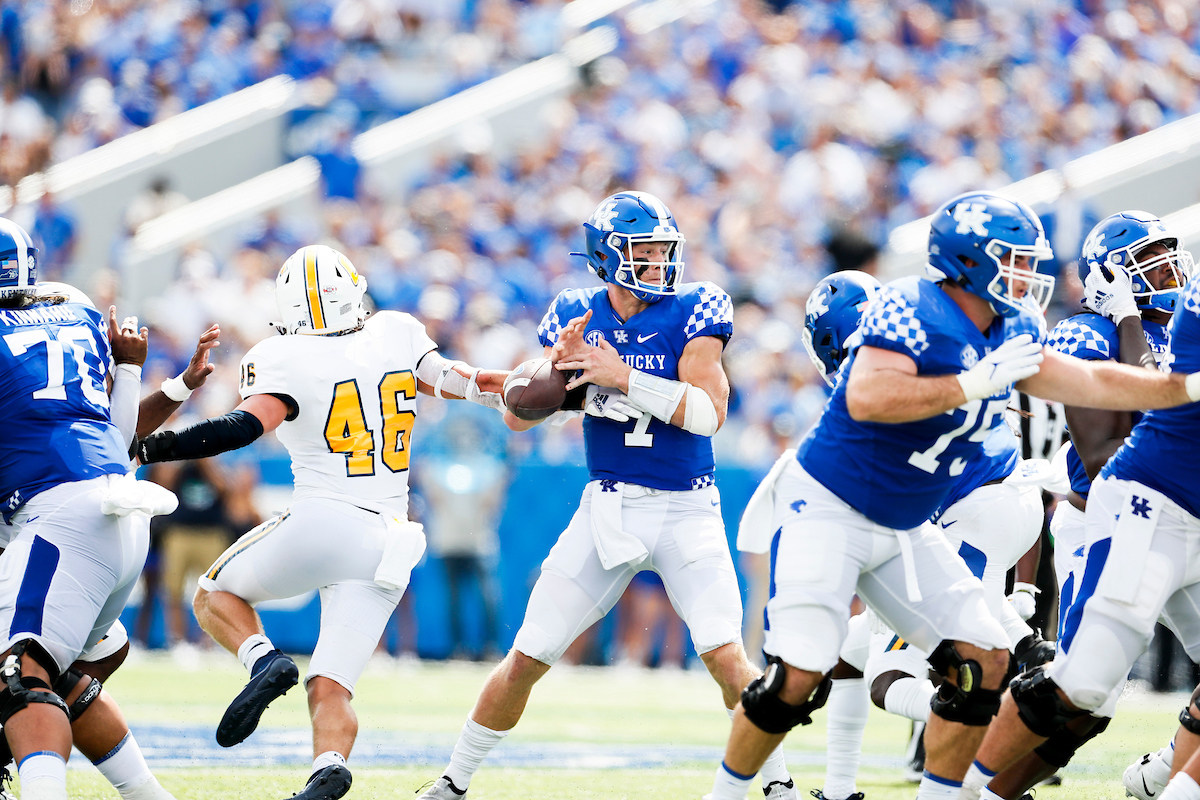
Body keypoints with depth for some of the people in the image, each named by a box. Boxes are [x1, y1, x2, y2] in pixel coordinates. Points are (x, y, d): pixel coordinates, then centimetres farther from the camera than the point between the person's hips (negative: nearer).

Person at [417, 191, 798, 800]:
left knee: (726, 657, -18)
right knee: (525, 660, 3)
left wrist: (624, 377, -24)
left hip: (685, 509, -2)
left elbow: (709, 411, -18)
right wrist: (558, 361, -16)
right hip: (606, 508, 3)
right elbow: (518, 415, 3)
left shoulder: (693, 311, -6)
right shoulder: (576, 315, 3)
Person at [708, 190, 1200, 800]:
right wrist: (979, 384, -31)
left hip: (904, 530, 9)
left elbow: (1091, 384, 15)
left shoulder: (1009, 332, 5)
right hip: (828, 507, -9)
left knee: (983, 661, 1)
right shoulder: (911, 310, -21)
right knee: (799, 674, -17)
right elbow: (866, 399, -34)